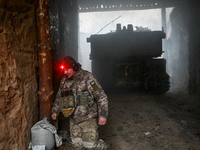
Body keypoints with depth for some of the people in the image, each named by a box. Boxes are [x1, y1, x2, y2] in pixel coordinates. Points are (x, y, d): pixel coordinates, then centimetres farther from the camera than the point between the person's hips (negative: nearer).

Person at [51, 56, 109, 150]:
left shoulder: (86, 77, -11)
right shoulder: (64, 81, 9)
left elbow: (101, 96, -14)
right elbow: (58, 97, 27)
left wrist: (102, 115, -18)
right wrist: (55, 111, 23)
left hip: (88, 118, -6)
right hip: (73, 120, 6)